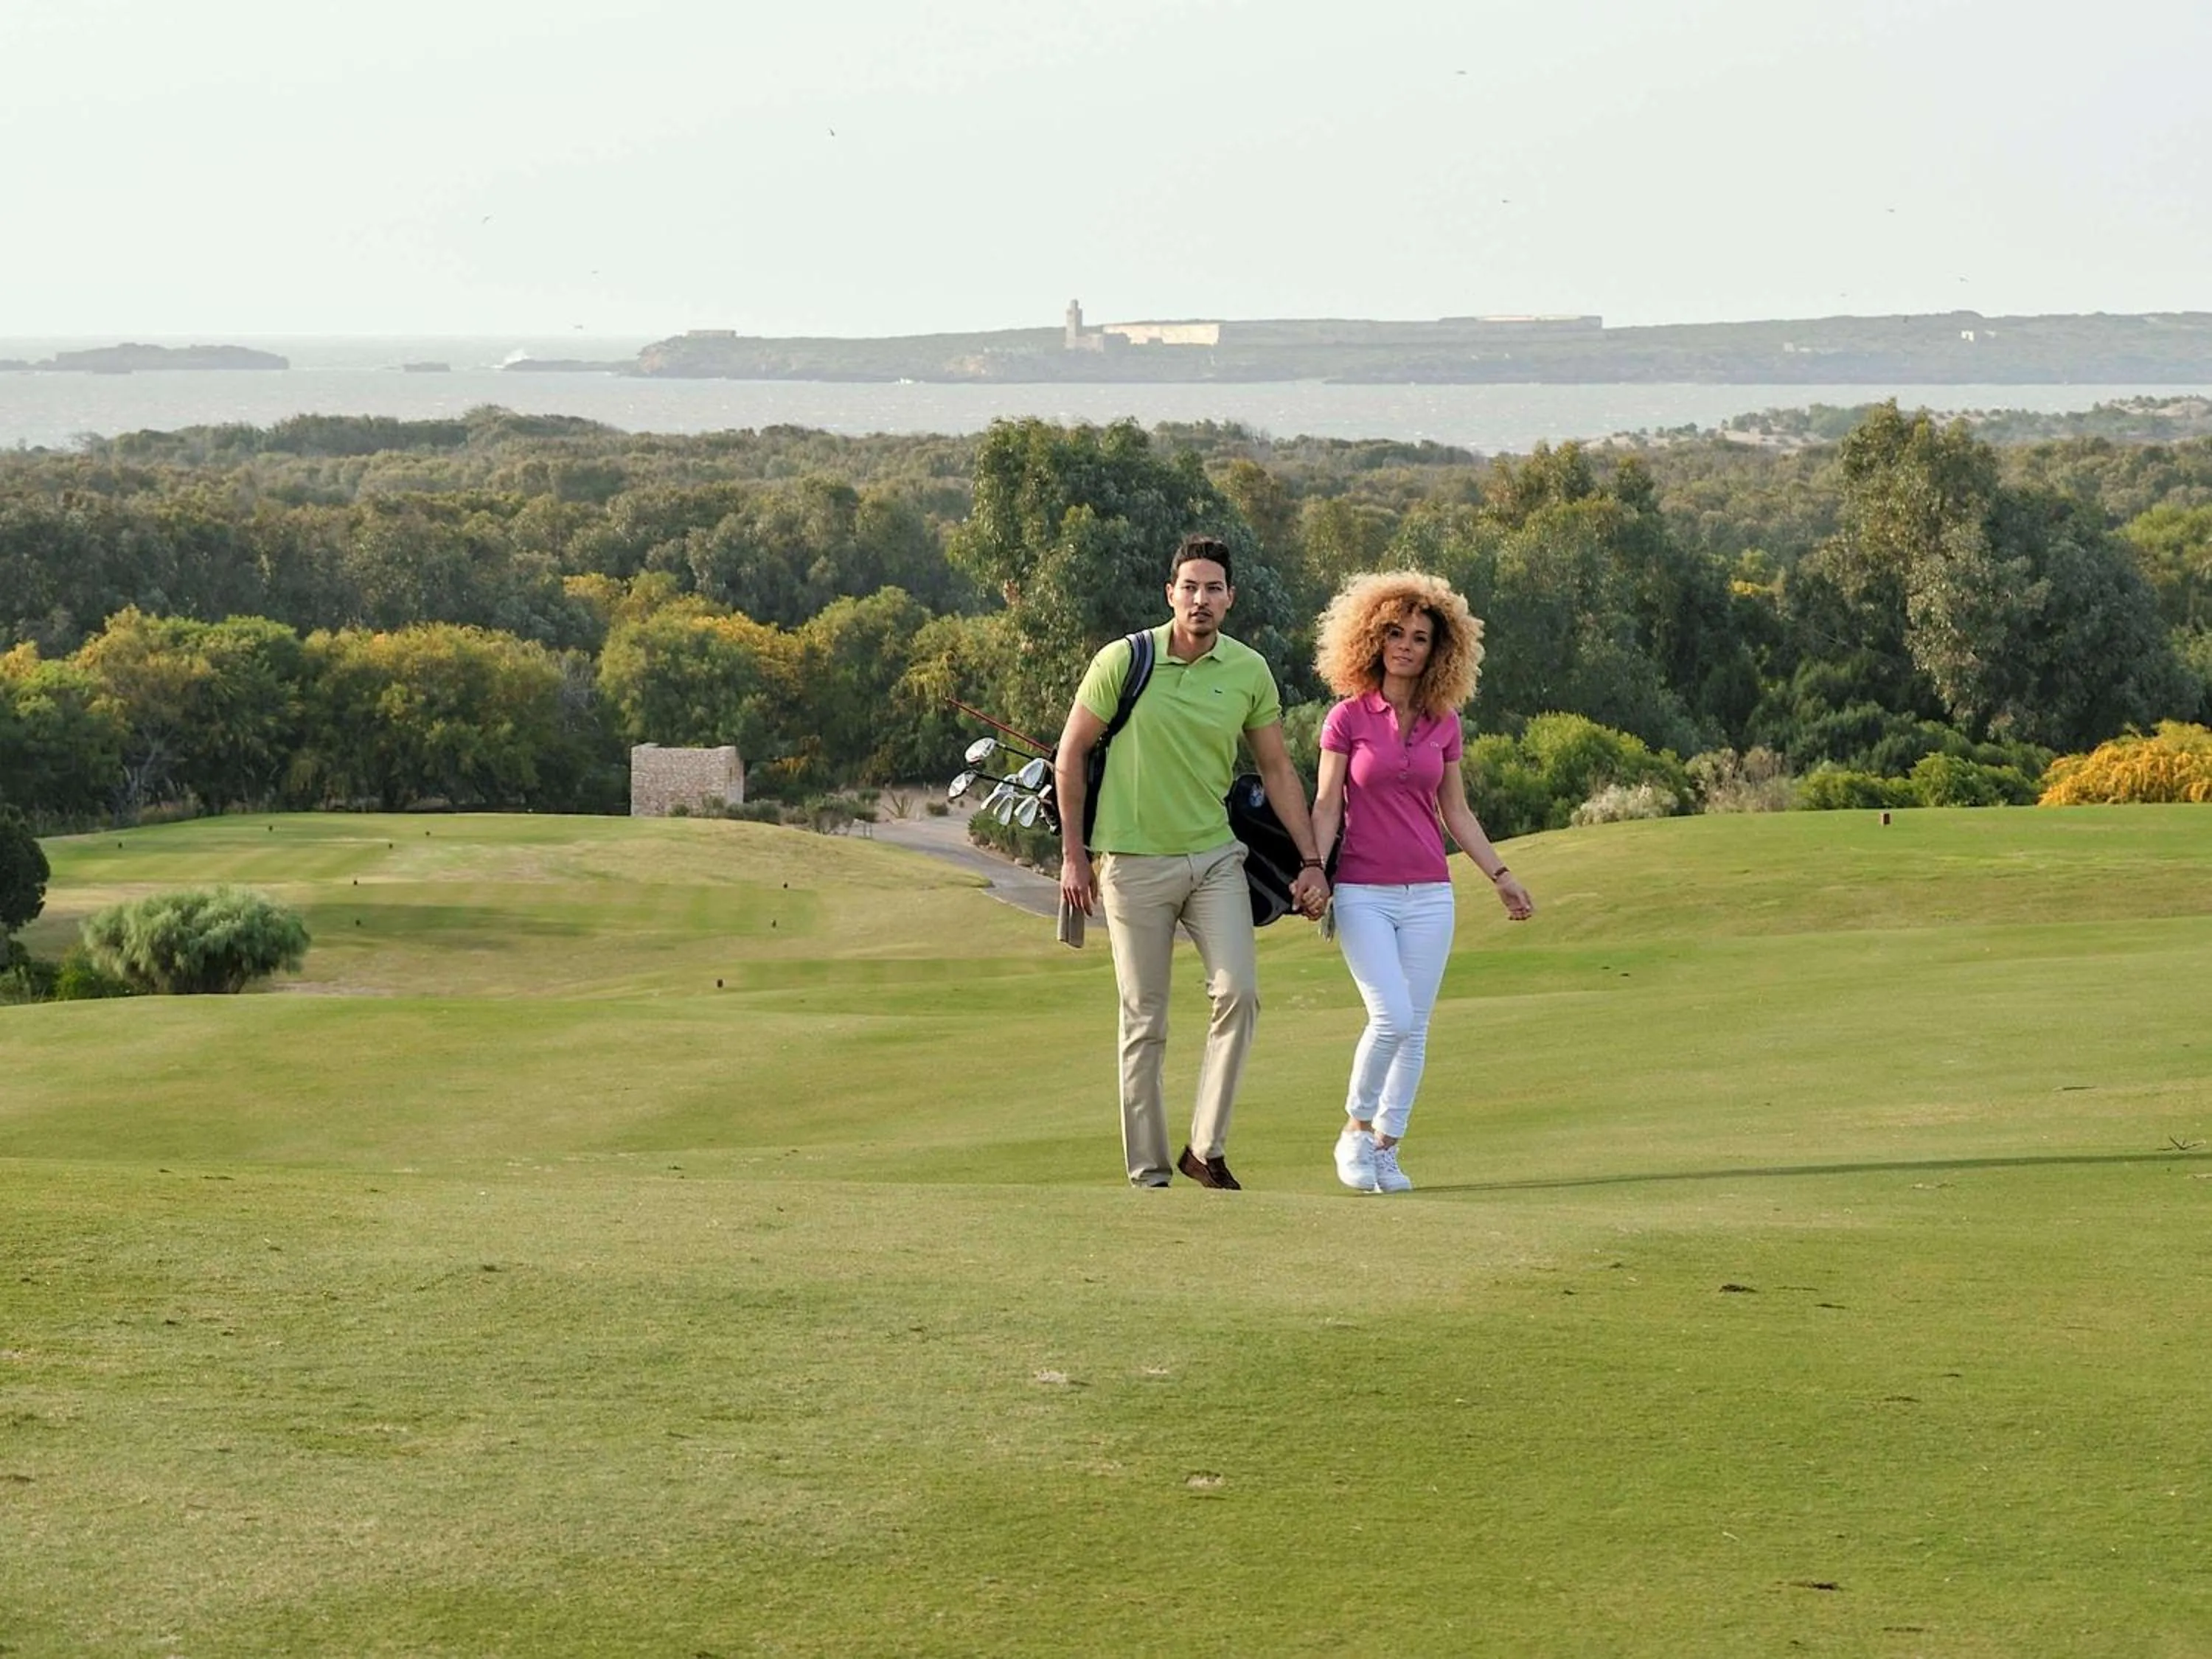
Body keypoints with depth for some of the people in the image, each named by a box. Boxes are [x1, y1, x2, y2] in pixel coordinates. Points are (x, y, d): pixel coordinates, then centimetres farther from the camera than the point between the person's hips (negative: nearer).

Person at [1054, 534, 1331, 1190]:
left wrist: (1312, 861, 5)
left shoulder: (1249, 671, 1)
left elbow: (1277, 770, 10)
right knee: (1145, 1022, 1)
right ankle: (1148, 1172, 9)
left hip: (1215, 857, 3)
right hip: (1134, 861, -3)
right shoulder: (1123, 661, -7)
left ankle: (1206, 1149, -3)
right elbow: (1070, 755, 1)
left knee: (1238, 992, -13)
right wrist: (1072, 856, -1)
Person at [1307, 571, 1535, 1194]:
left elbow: (1456, 812, 14)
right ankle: (1356, 1130, 4)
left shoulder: (1444, 724, 7)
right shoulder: (1348, 718, -3)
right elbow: (1326, 805, -4)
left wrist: (1501, 876, 11)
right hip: (1363, 894, -4)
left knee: (1416, 1027, 2)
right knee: (1392, 1017, -16)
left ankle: (1386, 1148, 13)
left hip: (1428, 895, 4)